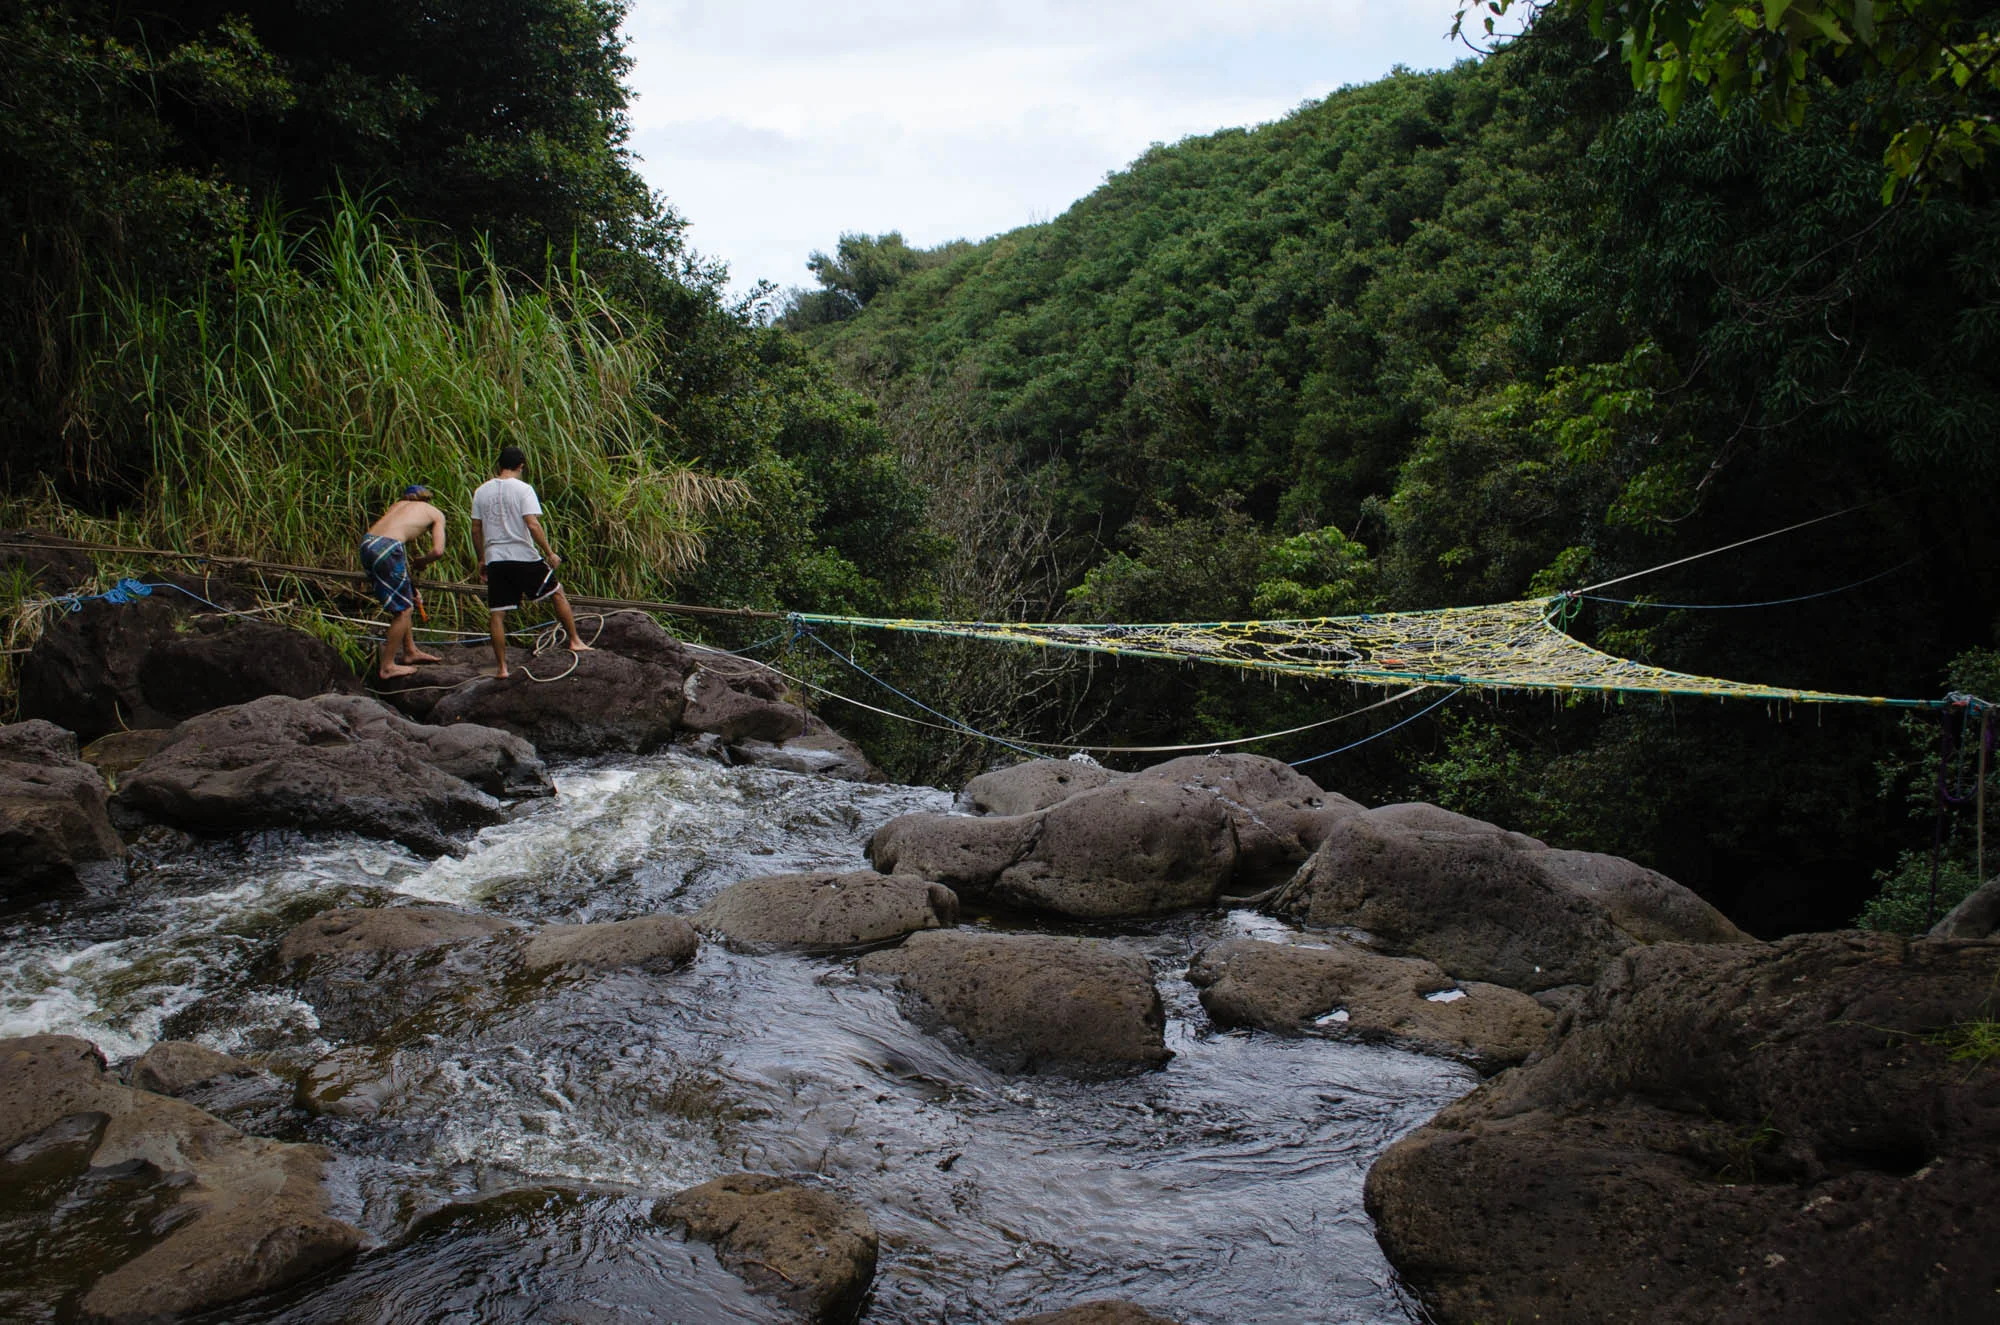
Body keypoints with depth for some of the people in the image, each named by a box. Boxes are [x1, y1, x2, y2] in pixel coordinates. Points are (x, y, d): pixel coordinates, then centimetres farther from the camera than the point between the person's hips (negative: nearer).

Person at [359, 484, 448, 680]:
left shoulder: (399, 503, 31)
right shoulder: (436, 514, 15)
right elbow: (438, 551, 1)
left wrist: (409, 580, 32)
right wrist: (422, 561, 22)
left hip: (367, 543, 7)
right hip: (387, 548, -7)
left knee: (403, 603, 23)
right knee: (403, 610, 6)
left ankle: (410, 652, 34)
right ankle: (387, 667, 10)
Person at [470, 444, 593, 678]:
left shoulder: (481, 492, 7)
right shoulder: (522, 489, -6)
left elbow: (476, 529, 10)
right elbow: (533, 525, -15)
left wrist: (481, 559, 20)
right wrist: (550, 553, -9)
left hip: (495, 559, 3)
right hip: (525, 557, -3)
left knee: (496, 615, 5)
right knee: (557, 593, 16)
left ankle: (501, 666, 6)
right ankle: (575, 641, 20)